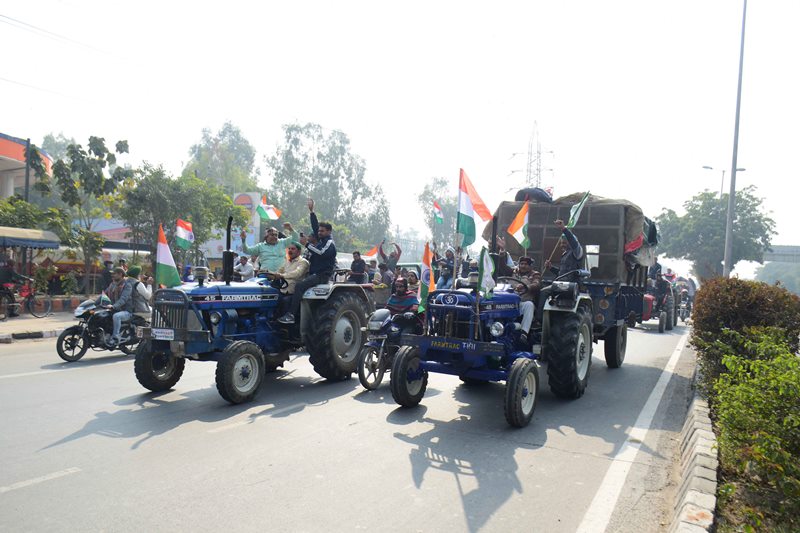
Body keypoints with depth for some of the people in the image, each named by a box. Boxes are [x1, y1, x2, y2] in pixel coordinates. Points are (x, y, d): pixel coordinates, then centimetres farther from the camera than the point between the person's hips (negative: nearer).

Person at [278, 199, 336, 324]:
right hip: (314, 274, 10)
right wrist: (311, 211, 18)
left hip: (322, 275, -10)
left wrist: (307, 244, -22)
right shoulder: (321, 240, 21)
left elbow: (321, 252, -23)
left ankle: (291, 315, -32)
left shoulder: (330, 243, -6)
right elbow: (315, 226, 22)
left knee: (300, 285, -27)